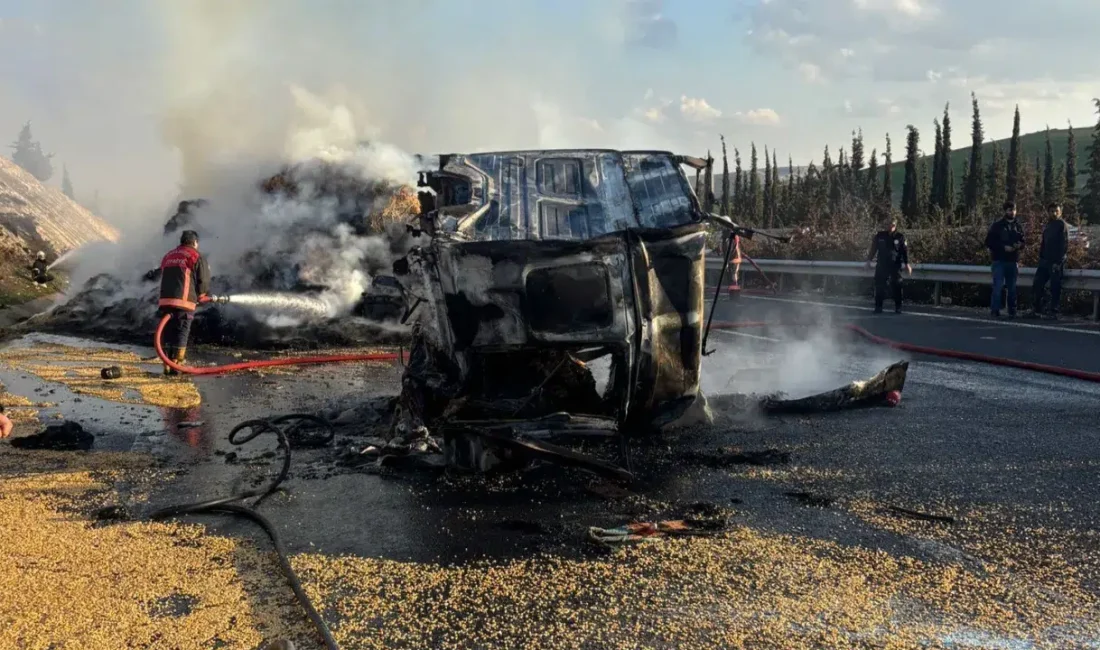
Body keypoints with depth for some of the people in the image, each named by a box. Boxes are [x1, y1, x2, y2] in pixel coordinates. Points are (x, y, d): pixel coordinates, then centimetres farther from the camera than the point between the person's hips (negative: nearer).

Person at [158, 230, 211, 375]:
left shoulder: (168, 256, 22)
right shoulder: (196, 257, 2)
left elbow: (164, 279, 21)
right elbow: (204, 281, -2)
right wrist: (200, 295, 18)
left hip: (165, 300, 6)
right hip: (184, 302, -6)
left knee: (168, 334, 10)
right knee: (181, 334, -1)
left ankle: (167, 366, 10)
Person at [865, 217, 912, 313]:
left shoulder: (900, 237, 0)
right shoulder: (879, 236, 4)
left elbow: (905, 251, 0)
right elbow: (873, 249, 9)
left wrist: (907, 264, -5)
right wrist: (869, 260, 5)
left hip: (895, 266, -1)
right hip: (881, 266, 1)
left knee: (896, 287, 2)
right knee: (879, 287, 0)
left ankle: (898, 307, 11)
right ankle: (878, 306, 7)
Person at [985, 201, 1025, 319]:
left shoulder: (1018, 226, 12)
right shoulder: (997, 225, 0)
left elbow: (1022, 242, 19)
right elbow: (989, 242, -3)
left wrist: (1019, 245, -6)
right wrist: (1003, 247, -14)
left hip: (1013, 261, 4)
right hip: (999, 261, -4)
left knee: (1012, 288, 8)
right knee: (998, 286, -9)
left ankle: (1012, 311, 14)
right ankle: (995, 311, -5)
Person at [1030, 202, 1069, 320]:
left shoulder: (1062, 225, -5)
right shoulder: (1047, 225, 15)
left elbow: (1065, 245, -12)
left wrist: (1058, 261, -18)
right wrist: (1041, 257, 9)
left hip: (1056, 262, -7)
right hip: (1045, 261, 7)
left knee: (1055, 288, -4)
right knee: (1038, 285, 6)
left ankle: (1053, 312, 0)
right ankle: (1037, 310, 14)